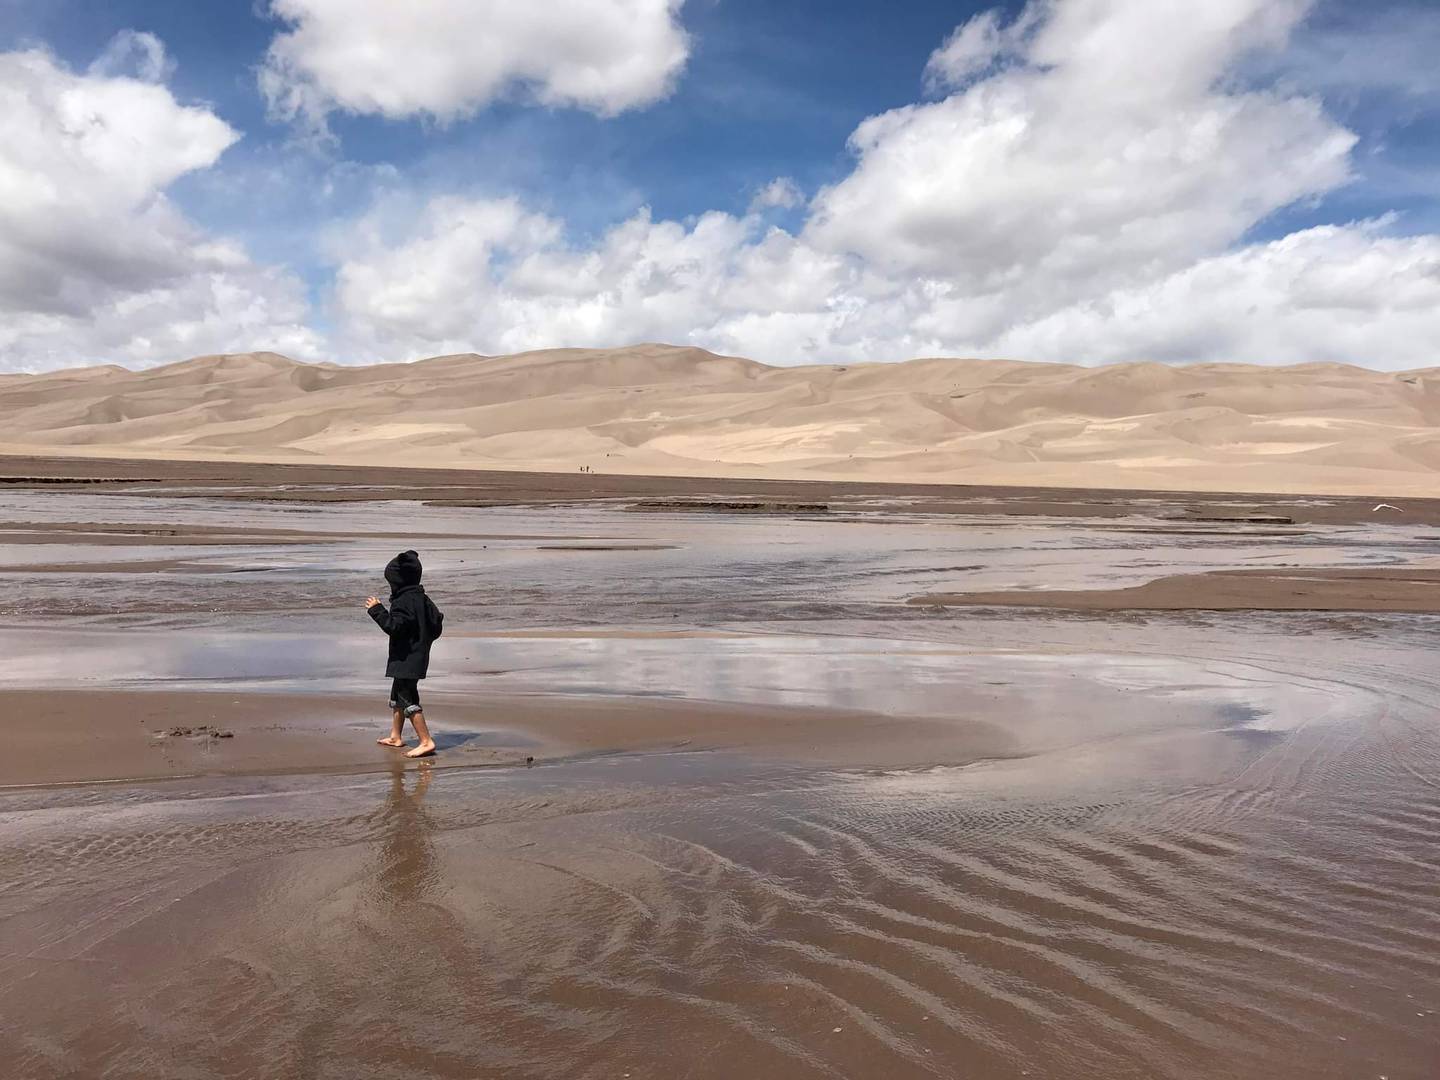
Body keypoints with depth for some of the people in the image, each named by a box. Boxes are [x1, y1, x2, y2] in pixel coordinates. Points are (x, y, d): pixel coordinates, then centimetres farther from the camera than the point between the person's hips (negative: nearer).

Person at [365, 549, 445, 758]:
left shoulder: (404, 602, -20)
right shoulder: (422, 599, 10)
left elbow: (393, 626, -27)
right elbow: (437, 625, 15)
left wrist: (376, 609, -19)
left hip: (406, 659, -11)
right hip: (418, 655, 11)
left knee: (408, 699, -9)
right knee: (397, 695, 23)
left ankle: (426, 741, -12)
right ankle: (395, 736, 35)